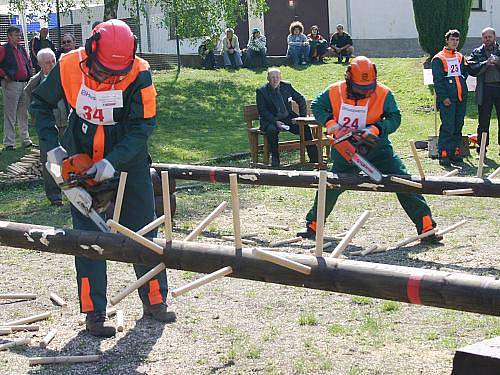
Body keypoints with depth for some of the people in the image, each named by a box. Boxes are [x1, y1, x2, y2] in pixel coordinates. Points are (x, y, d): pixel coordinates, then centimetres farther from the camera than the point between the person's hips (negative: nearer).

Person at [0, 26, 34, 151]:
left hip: (24, 83, 7)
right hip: (11, 84, -7)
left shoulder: (22, 49, 14)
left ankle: (26, 140, 21)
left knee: (23, 114, 13)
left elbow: (28, 61, 30)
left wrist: (28, 74, 18)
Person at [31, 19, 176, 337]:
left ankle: (154, 300, 21)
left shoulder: (139, 74, -21)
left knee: (143, 233, 6)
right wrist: (52, 146, -7)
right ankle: (94, 313, 4)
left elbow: (142, 126, -20)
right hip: (84, 164, 1)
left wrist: (114, 162, -28)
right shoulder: (69, 67, -15)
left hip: (128, 163, -1)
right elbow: (41, 104, 1)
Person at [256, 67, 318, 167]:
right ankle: (275, 158, -19)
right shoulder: (261, 91, -3)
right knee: (272, 130, -36)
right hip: (271, 121, -3)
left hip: (288, 118, 3)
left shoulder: (287, 86, 6)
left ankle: (314, 159, -10)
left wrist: (303, 116, 2)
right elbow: (262, 111, -9)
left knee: (305, 128, -18)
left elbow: (301, 99, 14)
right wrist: (276, 122, -22)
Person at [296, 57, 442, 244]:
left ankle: (426, 227, -13)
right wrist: (332, 125, -13)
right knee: (330, 187, 11)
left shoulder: (383, 94, -16)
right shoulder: (335, 92, -11)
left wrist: (375, 129, -30)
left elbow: (394, 118, -15)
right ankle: (313, 226, 31)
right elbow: (317, 106, 1)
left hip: (376, 147, -2)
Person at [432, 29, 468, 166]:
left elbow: (465, 73, 30)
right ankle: (443, 154, -10)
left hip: (461, 98, 6)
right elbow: (437, 80, -8)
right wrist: (444, 97, -14)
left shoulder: (460, 57, 18)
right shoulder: (438, 59, -3)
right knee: (448, 127, -11)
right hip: (447, 99, -6)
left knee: (458, 126, 8)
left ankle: (455, 152, 14)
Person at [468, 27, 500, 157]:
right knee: (483, 121, 4)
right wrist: (485, 64, -15)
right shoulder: (477, 53, 9)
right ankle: (481, 148, 11)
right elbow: (471, 69, -5)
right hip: (485, 89, 0)